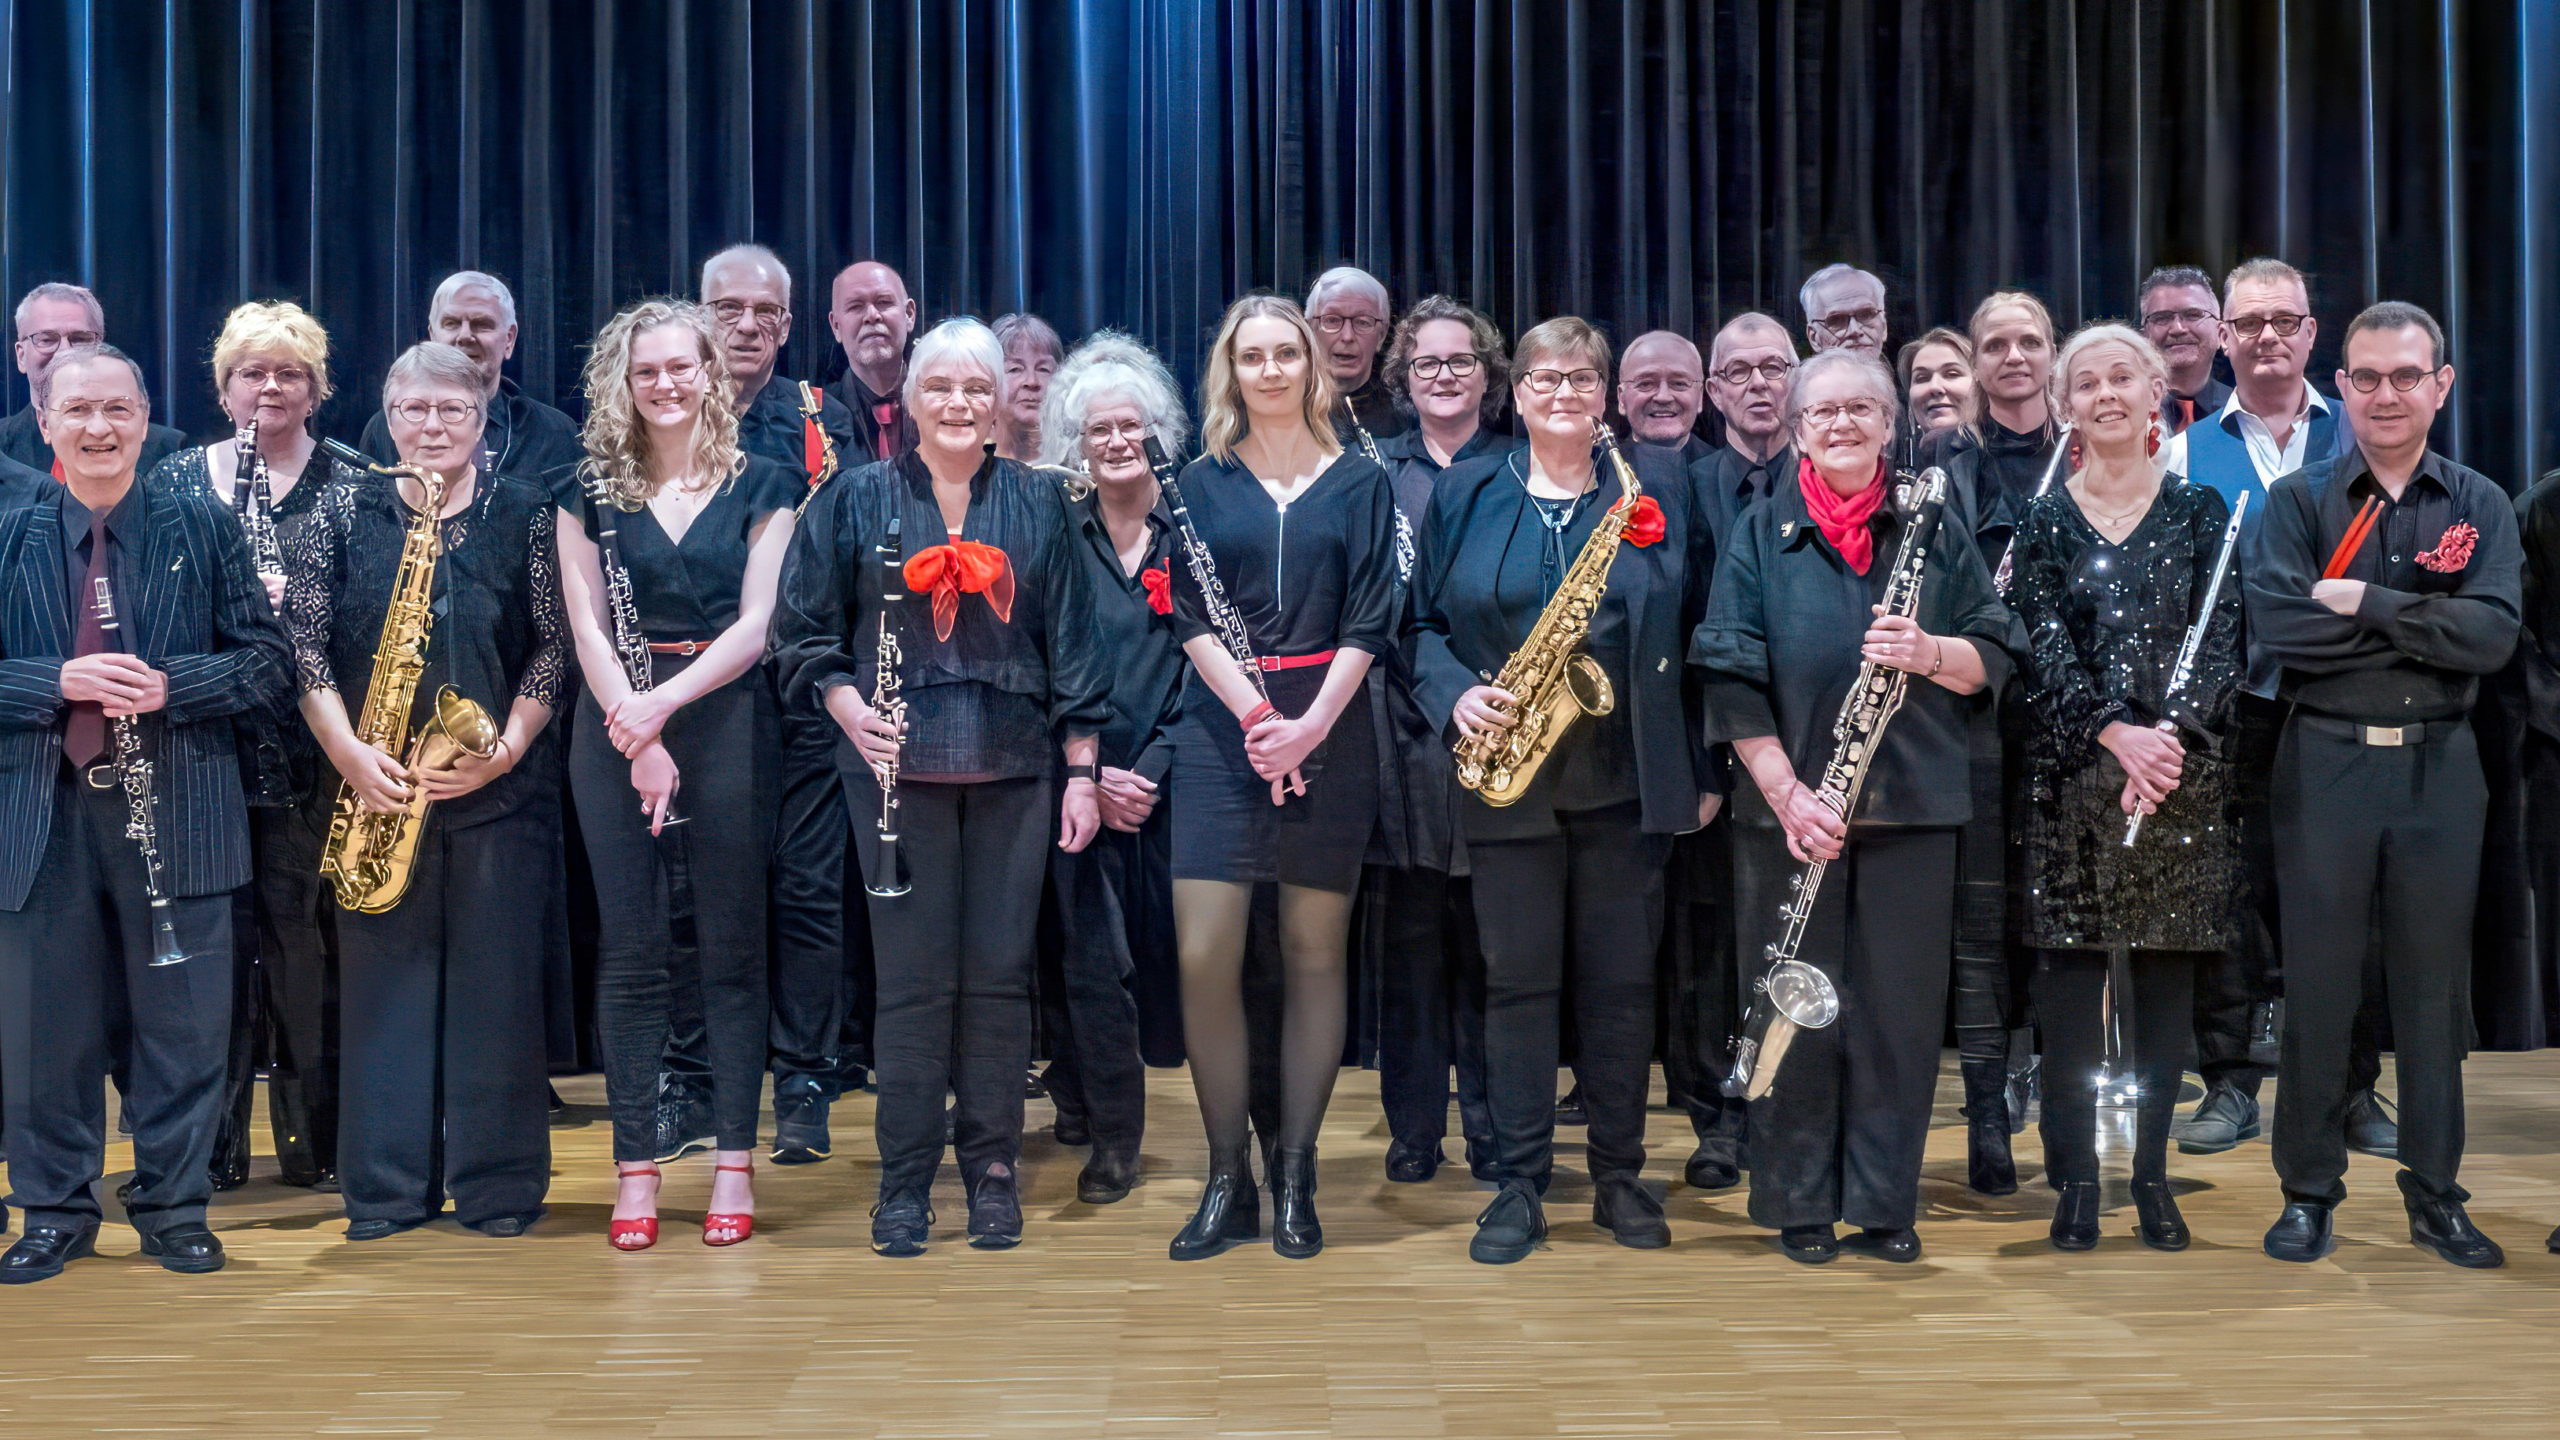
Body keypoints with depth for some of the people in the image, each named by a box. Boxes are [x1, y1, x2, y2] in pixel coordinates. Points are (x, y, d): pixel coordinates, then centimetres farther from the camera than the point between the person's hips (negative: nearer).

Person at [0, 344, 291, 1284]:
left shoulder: (202, 527, 4)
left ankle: (174, 1206, 20)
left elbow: (267, 659, 1)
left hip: (178, 815, -1)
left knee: (182, 1025, 5)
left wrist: (170, 687, -14)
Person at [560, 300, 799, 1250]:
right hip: (616, 727, 1)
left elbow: (757, 622, -3)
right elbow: (587, 626, 1)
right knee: (629, 951, 2)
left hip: (726, 721, -1)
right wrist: (638, 739, -12)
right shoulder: (593, 490, 8)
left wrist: (665, 704, -16)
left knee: (731, 949, 1)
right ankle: (636, 1168, 9)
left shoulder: (762, 485, 5)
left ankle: (734, 1164, 8)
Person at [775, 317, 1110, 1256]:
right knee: (913, 975, 1)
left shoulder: (1038, 504, 8)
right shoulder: (858, 500, 5)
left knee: (1000, 970, 5)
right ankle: (905, 1180, 12)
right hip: (900, 763, -1)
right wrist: (850, 710, -10)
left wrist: (1081, 769, 4)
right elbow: (805, 630, 7)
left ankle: (993, 1168, 17)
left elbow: (1070, 641, 8)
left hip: (1014, 766, 1)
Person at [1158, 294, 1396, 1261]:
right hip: (1221, 731, 0)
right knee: (1204, 957, -7)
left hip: (1329, 732, 0)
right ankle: (1226, 1182, 6)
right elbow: (1190, 613, 0)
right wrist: (1255, 714, -15)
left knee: (1314, 954, 2)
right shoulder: (1205, 482, 10)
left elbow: (1370, 619, 0)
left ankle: (1295, 1179, 13)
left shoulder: (1360, 483, 8)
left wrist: (1310, 726, -13)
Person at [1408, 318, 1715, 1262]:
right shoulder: (1464, 494, 7)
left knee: (1621, 981, 6)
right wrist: (1456, 695, -10)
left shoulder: (1657, 484, 5)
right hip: (1509, 779, 1)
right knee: (1518, 979, 4)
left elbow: (1692, 630, 4)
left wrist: (1703, 766, 0)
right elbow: (1424, 625, 10)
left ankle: (1621, 1177, 19)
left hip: (1629, 782, 0)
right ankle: (1519, 1187, 13)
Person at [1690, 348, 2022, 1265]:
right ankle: (1800, 1201, 17)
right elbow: (1732, 677, -3)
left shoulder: (1936, 528, 10)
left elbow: (1994, 657, 6)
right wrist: (1785, 790, -13)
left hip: (1915, 808, 1)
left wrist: (1929, 653, -16)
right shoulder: (1763, 534, 5)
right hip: (1798, 807, -1)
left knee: (1902, 1007, 5)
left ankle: (1886, 1202, 17)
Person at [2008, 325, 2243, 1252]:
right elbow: (2044, 647, -5)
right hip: (2071, 772, -1)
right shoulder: (2044, 522, 5)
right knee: (2071, 967, 0)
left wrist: (2170, 732, -18)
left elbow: (2222, 641, -2)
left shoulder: (2200, 512, 7)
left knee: (2167, 970, 5)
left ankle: (2153, 1172, 16)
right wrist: (2117, 732, -20)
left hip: (2183, 771, 1)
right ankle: (2075, 1174, 10)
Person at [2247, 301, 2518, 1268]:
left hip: (2440, 765, 2)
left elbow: (2493, 637, -11)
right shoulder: (2298, 500, 1)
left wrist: (2366, 601, -16)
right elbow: (2277, 626, -16)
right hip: (2325, 763, -2)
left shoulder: (2481, 506, 6)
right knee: (2318, 981, 5)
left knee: (2434, 981, 9)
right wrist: (2426, 625, -13)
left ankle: (2435, 1194, 22)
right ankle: (2309, 1189, 17)